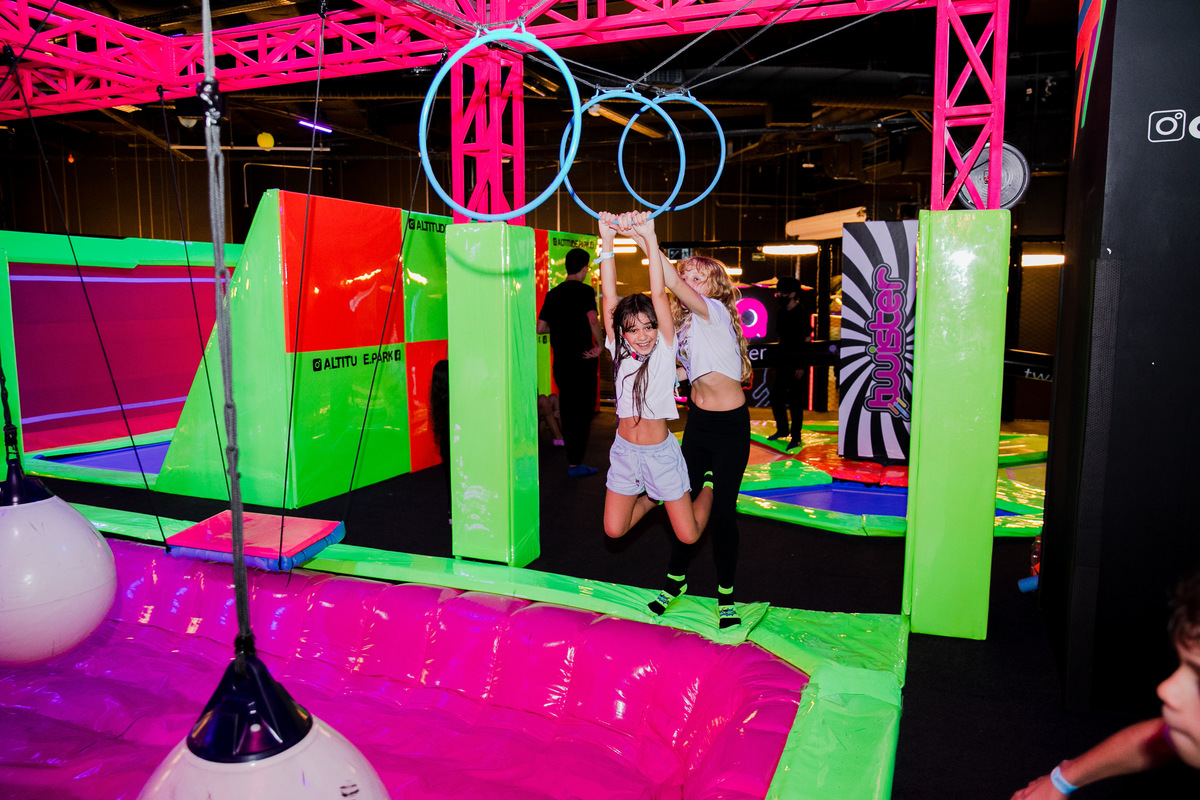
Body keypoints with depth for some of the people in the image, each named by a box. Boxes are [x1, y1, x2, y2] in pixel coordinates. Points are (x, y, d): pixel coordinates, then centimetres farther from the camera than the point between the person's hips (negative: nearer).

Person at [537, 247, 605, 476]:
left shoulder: (553, 294, 8)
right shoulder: (584, 290, -9)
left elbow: (540, 327, 8)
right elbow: (592, 319, -26)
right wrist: (600, 344, -13)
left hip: (560, 360, 6)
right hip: (582, 359, -6)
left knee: (567, 409, 16)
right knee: (583, 411, 2)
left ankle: (571, 460, 26)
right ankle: (575, 463, 5)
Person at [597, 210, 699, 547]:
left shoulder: (665, 349, -11)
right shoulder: (618, 350, -4)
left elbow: (659, 295, -21)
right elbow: (609, 298, -12)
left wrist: (649, 238, -29)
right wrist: (607, 242, -20)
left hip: (660, 450, -3)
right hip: (625, 449, 3)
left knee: (688, 535, 5)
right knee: (614, 530, 7)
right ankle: (652, 498, 34)